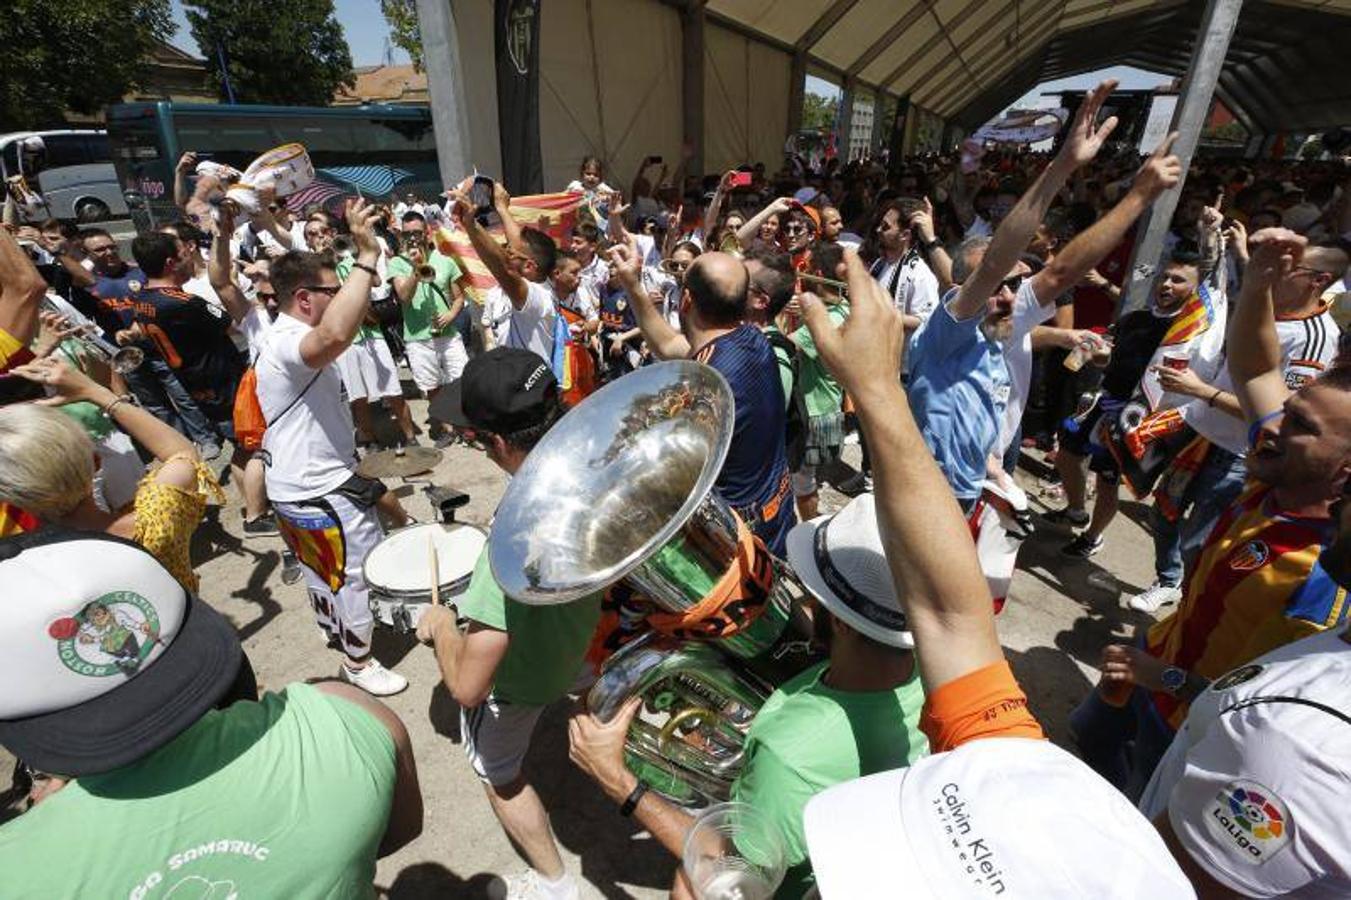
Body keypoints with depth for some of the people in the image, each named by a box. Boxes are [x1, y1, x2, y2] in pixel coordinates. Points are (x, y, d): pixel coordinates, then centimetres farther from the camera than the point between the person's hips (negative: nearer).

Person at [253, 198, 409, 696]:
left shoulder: (284, 336, 9)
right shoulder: (288, 342, -27)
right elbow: (335, 336, -50)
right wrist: (366, 259, -45)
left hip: (300, 486, 11)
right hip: (321, 492, -11)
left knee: (322, 568, 30)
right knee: (360, 574, 5)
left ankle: (334, 624, 53)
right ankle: (358, 663, 23)